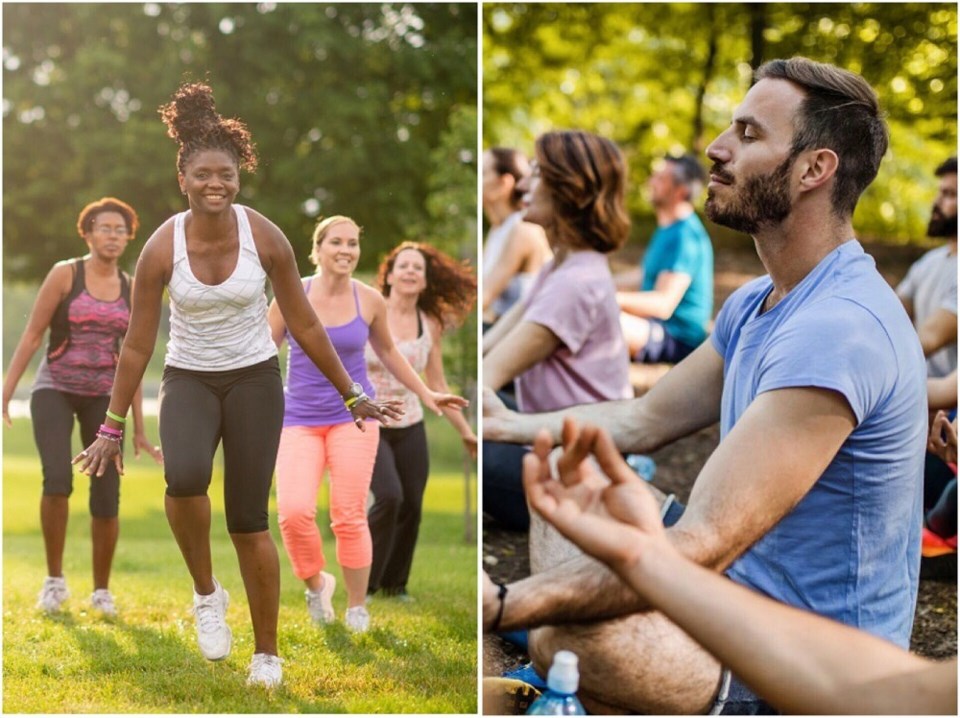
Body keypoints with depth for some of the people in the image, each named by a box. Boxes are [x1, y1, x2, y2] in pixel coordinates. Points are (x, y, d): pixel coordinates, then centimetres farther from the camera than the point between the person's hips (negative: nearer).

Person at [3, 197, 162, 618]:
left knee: (107, 498, -5)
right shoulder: (64, 274, -5)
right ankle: (54, 579, -7)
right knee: (57, 478, -25)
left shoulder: (131, 289, 6)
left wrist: (139, 429, 8)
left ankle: (101, 590, 15)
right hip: (54, 389, -3)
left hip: (103, 396, 3)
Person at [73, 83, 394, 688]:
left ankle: (268, 653, 14)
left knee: (250, 520, -3)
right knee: (185, 478, -31)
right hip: (189, 380, 0)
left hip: (254, 379, 0)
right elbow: (138, 345, -5)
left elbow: (305, 325, -2)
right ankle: (206, 593, -5)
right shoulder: (162, 248, -14)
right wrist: (112, 427, -2)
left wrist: (351, 395, 1)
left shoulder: (265, 238, -13)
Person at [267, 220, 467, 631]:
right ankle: (316, 583, 12)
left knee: (350, 517, -2)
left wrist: (425, 393, 17)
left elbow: (388, 352, 17)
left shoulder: (370, 301, -1)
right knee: (293, 512, -17)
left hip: (353, 416, 1)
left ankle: (357, 608, 16)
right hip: (299, 420, 0)